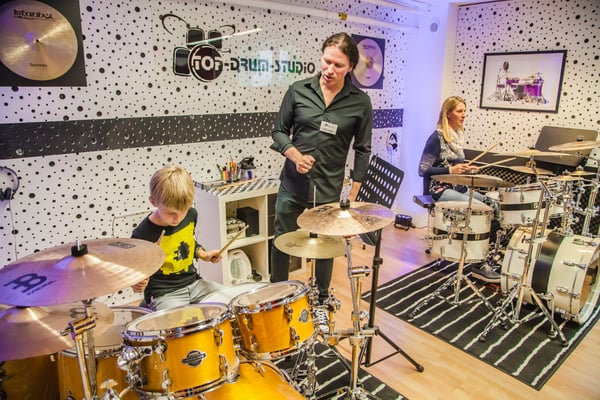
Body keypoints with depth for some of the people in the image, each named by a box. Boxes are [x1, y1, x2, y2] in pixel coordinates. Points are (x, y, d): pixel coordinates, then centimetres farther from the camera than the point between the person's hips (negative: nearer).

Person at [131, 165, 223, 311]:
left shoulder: (191, 215, -5)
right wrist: (137, 282, -26)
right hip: (164, 294, -5)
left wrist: (203, 254, 1)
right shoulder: (142, 234, -21)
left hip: (193, 283, 6)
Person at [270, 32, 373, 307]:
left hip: (329, 190, -1)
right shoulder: (299, 90, -2)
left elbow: (362, 150, 1)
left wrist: (353, 195, -3)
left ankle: (322, 299, 38)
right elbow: (278, 132, 5)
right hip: (292, 184, 2)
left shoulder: (360, 102, -5)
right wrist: (295, 155, -15)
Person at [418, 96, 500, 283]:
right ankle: (479, 265, -13)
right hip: (439, 190, -9)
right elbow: (423, 170, -18)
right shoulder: (437, 138, -14)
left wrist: (465, 169, 5)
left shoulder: (458, 135, 11)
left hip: (456, 187, 9)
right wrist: (451, 170, -23)